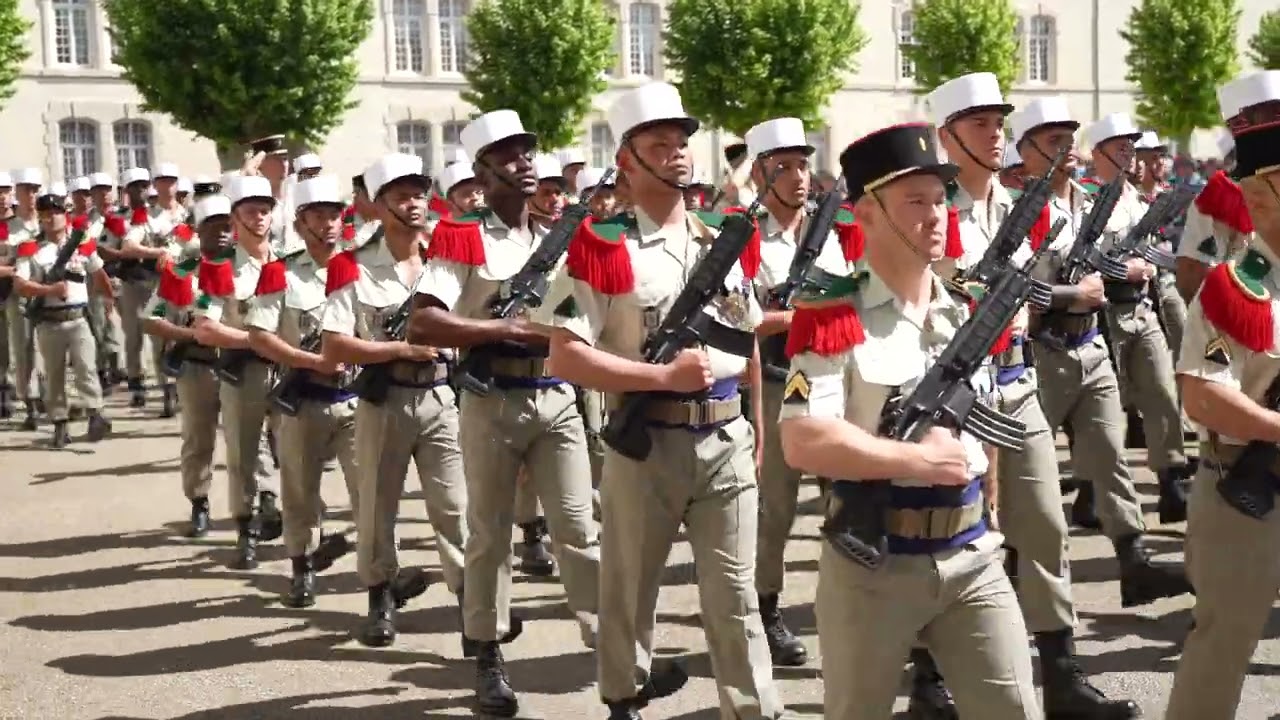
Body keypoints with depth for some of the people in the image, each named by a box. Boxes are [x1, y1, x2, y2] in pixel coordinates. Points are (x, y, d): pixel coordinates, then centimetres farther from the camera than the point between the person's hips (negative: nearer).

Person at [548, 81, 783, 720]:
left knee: (736, 598, 5)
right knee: (629, 590, 13)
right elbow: (564, 358, -15)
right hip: (644, 445, -3)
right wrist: (665, 375, -19)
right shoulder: (601, 247, -9)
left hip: (728, 441, 3)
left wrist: (759, 427, 16)